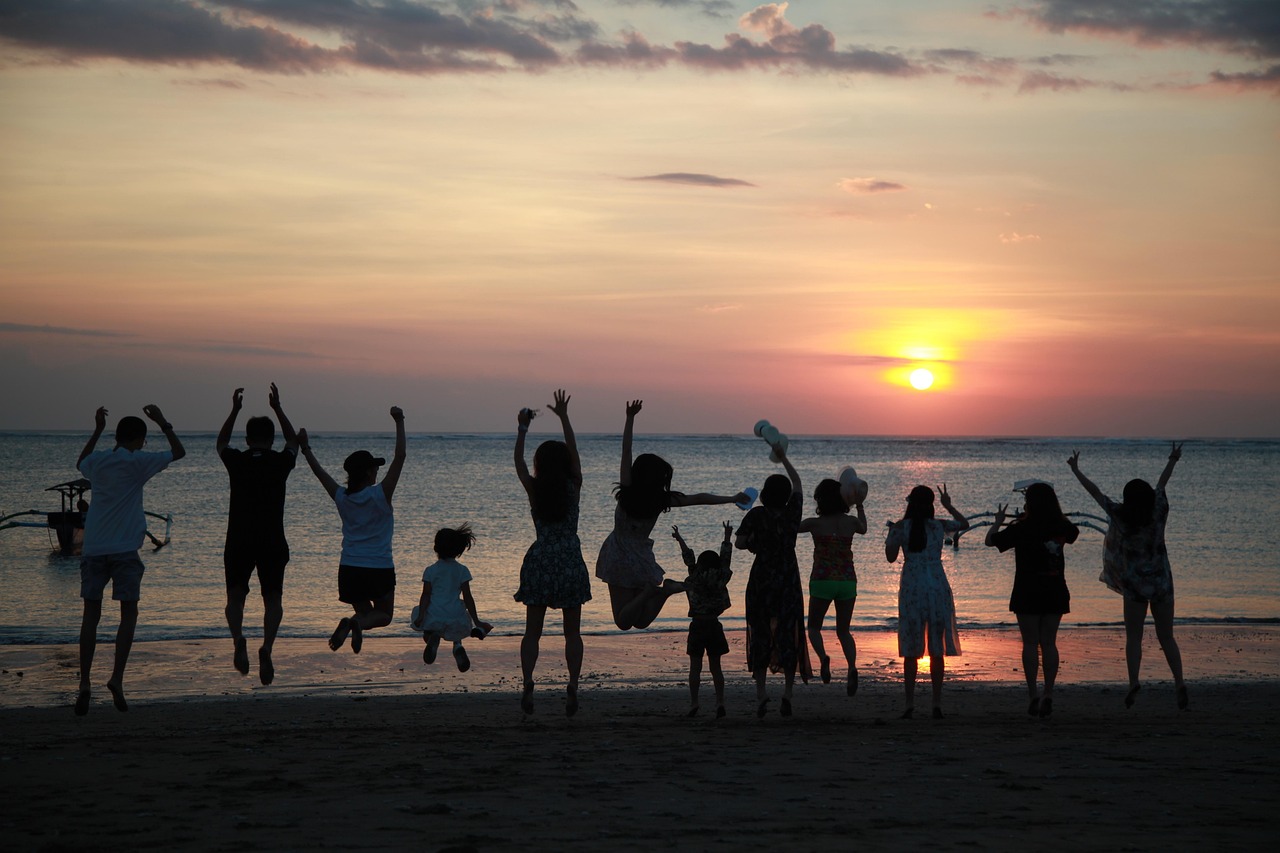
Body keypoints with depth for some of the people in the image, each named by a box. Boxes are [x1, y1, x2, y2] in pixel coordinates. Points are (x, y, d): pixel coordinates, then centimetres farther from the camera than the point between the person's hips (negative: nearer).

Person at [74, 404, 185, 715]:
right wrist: (163, 423, 13)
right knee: (129, 613, 5)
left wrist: (97, 431, 36)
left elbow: (81, 462, 35)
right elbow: (179, 452, 4)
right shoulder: (137, 462, -5)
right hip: (124, 549, -4)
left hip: (92, 549, 4)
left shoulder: (97, 461, 9)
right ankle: (117, 678, -7)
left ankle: (84, 683, -2)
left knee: (91, 614, 6)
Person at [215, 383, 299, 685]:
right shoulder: (281, 462, 0)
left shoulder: (236, 461, -1)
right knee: (273, 598, 9)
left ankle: (238, 639, -16)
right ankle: (267, 648, -14)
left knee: (235, 597, 12)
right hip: (273, 543, 0)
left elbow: (220, 442, 23)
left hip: (238, 543, 0)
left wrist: (235, 410, 26)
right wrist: (277, 408, 26)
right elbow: (293, 441, 23)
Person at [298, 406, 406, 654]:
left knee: (365, 613, 17)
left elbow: (320, 472, 13)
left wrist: (305, 449, 26)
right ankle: (358, 623, -22)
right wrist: (399, 422, -10)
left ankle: (351, 624, -20)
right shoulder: (380, 495, -10)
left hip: (349, 568, 4)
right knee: (384, 615, 13)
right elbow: (399, 458, -12)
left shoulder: (342, 498, 0)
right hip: (379, 568, -4)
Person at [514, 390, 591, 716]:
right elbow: (574, 453, 9)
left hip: (540, 563, 0)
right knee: (572, 632, 7)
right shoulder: (573, 488, -2)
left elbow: (518, 462, 13)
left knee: (532, 631, 4)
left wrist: (522, 429, 19)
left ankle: (527, 683, -14)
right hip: (571, 564, 0)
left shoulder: (534, 490, -2)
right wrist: (564, 418, 15)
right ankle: (572, 689, -1)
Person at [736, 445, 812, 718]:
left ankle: (761, 693, -1)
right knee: (788, 634, 5)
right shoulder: (793, 512, -2)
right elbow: (797, 483, 14)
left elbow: (740, 542, -12)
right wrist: (784, 458, 23)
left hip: (761, 581, -1)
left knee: (760, 635, 5)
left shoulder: (757, 515, -9)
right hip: (788, 582, 1)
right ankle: (787, 691, -5)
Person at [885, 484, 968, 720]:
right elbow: (964, 524, 20)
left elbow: (890, 557, 6)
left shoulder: (901, 528, -3)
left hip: (911, 588, -1)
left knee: (910, 650, 5)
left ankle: (910, 704, 1)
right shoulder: (940, 526, 1)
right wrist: (948, 506, 30)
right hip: (938, 587, 1)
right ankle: (937, 704, 4)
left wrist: (891, 535, 20)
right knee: (937, 649, 5)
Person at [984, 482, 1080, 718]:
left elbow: (990, 540, -1)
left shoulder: (1022, 528, -11)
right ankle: (1048, 694, 2)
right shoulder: (1061, 527, 2)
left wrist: (998, 521, 16)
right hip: (1055, 592, 4)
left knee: (1030, 643, 1)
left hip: (1028, 593, -4)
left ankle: (1033, 695, -3)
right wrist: (1054, 513, 32)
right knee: (1049, 643, 7)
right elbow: (1074, 533, 27)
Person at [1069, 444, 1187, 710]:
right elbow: (1161, 484, 11)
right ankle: (1179, 683, -5)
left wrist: (1076, 470, 10)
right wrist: (1173, 461, 28)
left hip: (1134, 585, -2)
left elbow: (1095, 492, -1)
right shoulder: (1158, 512, -6)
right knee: (1167, 638, 8)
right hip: (1162, 583, 2)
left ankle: (1134, 681, -12)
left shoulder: (1120, 516, -11)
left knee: (1133, 637, 5)